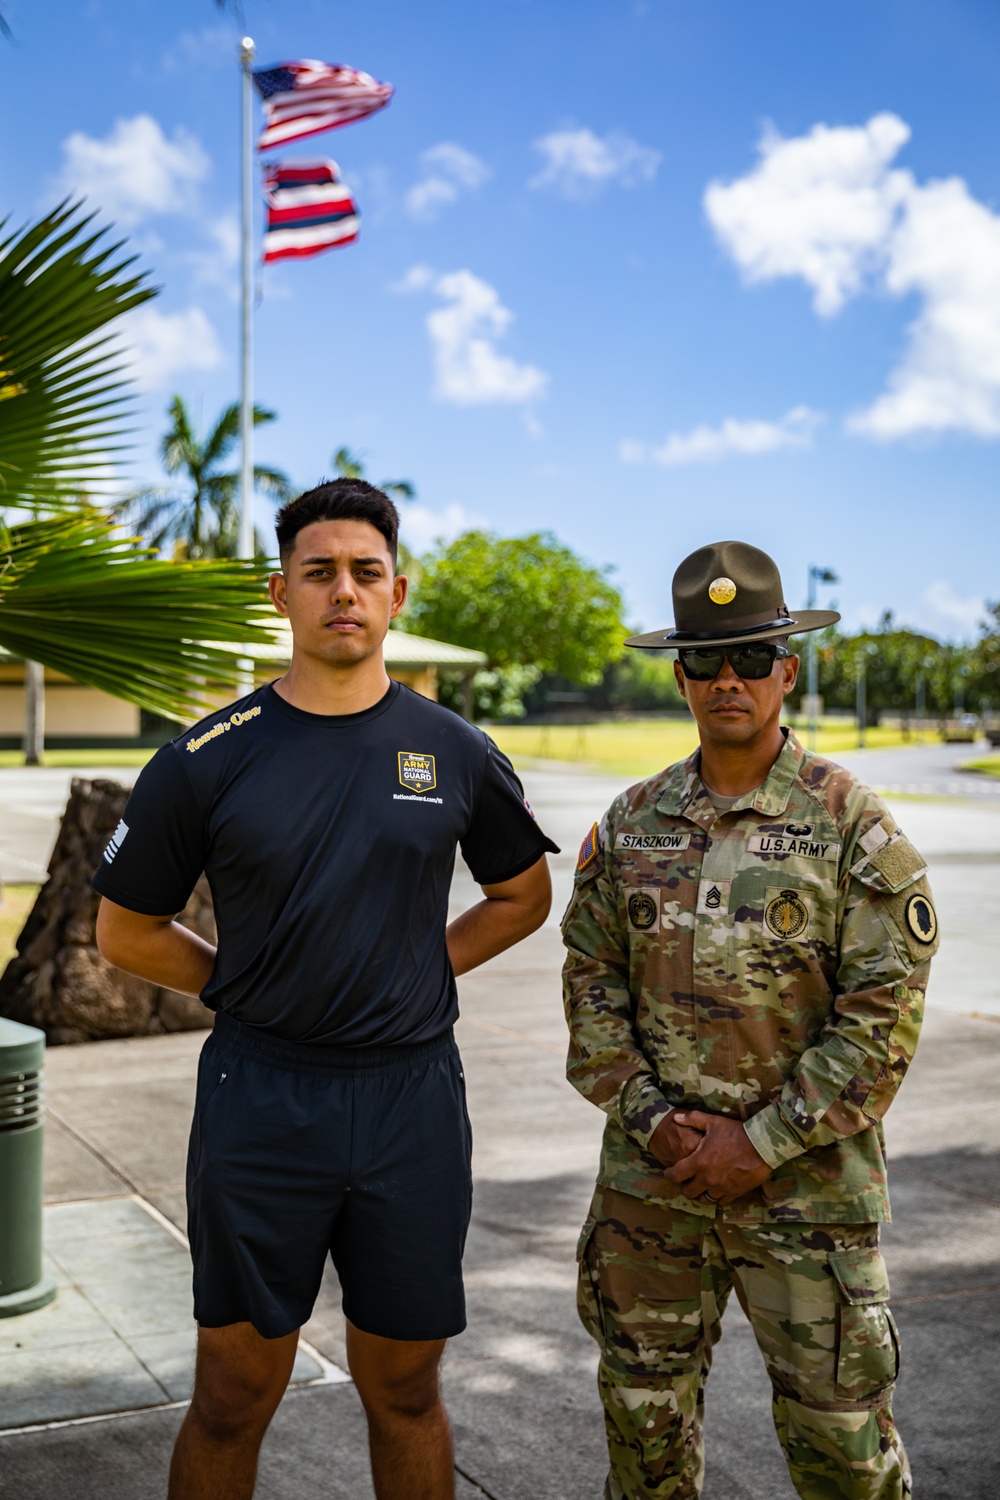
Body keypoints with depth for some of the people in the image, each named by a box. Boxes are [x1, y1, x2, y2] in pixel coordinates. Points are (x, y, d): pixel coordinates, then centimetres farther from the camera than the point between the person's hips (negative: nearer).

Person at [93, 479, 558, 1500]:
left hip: (412, 1099, 2)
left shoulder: (455, 755, 1)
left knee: (404, 1392, 14)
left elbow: (523, 895, 16)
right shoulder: (208, 760, -4)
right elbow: (126, 931, 6)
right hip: (258, 1101, -1)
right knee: (234, 1396, 9)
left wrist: (427, 969, 5)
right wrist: (245, 988, 0)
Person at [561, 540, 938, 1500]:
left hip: (806, 1180, -3)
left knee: (836, 1421, 5)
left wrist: (764, 1141, -14)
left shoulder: (850, 824, -7)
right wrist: (649, 1117, -6)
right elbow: (591, 981, 7)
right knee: (644, 1402, 15)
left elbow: (884, 1013, -11)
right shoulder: (632, 823, 5)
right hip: (652, 1172, 4)